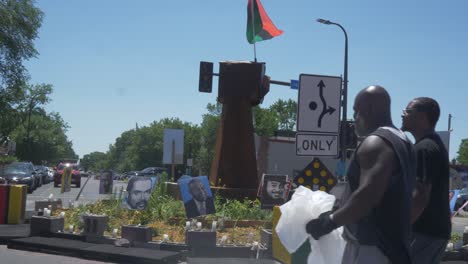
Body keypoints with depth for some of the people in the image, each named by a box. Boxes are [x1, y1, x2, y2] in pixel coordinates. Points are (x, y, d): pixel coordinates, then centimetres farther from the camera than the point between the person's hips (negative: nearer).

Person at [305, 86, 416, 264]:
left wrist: (330, 221, -18)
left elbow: (367, 195, -28)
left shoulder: (375, 144, -16)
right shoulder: (402, 142, 16)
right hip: (392, 244, 10)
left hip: (371, 247, -10)